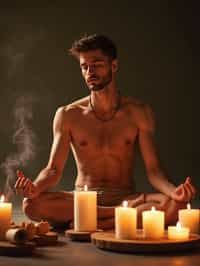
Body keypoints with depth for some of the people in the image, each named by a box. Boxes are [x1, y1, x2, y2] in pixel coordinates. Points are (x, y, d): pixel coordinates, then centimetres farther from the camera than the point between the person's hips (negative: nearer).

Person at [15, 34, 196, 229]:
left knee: (175, 205, -31)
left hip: (126, 197, 0)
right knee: (31, 204, -29)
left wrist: (173, 191, -25)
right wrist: (35, 188, -24)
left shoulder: (138, 113, 2)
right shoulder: (67, 115, 3)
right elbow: (53, 170, 0)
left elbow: (153, 170, -2)